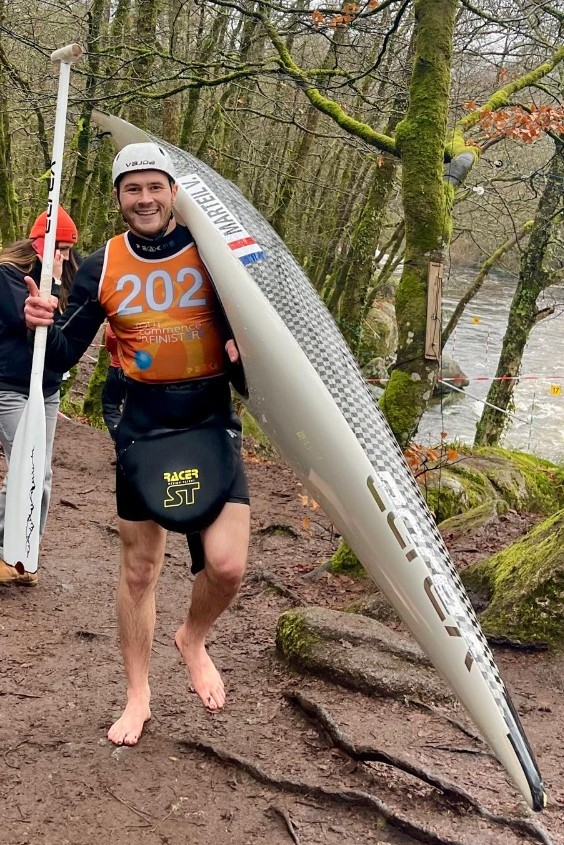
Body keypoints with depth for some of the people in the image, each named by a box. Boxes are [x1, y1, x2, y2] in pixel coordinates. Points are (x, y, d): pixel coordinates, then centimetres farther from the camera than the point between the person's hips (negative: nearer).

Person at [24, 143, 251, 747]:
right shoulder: (102, 268, 1)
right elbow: (65, 354, 2)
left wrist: (244, 343, -17)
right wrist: (44, 324, -19)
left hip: (210, 423, -1)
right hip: (142, 429, 1)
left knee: (226, 565, -13)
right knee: (138, 568, 10)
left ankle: (193, 640, 22)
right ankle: (137, 696, 29)